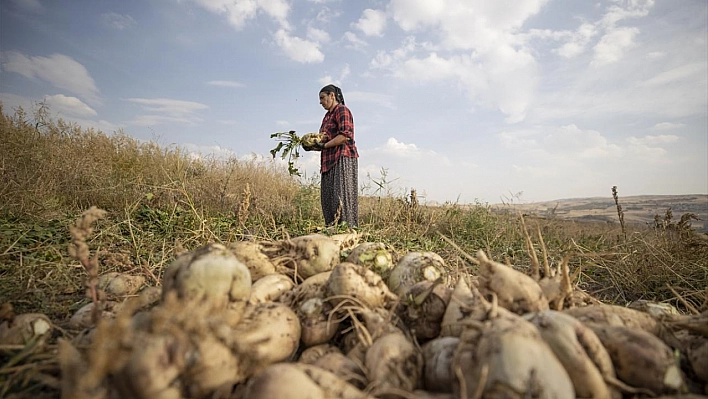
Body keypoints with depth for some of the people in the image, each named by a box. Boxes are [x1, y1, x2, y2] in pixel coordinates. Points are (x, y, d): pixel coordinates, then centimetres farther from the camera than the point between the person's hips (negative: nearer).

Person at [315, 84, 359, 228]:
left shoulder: (342, 110, -4)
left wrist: (324, 146, -14)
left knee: (341, 194, -11)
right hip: (330, 161, 9)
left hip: (343, 158, -9)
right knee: (328, 197, 5)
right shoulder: (328, 115, 24)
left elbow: (345, 136, -17)